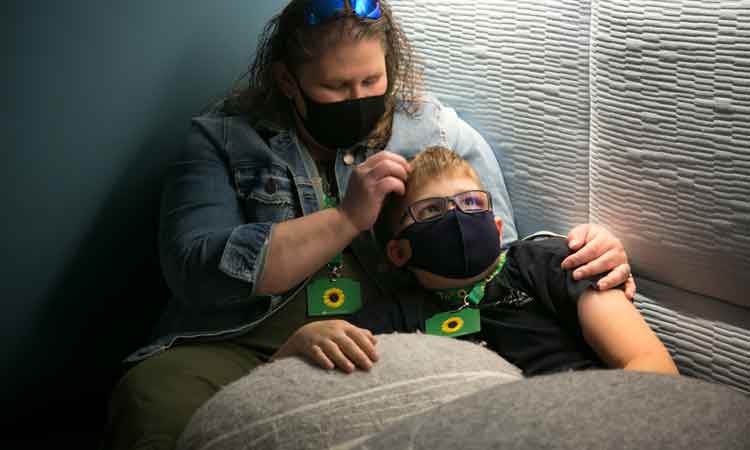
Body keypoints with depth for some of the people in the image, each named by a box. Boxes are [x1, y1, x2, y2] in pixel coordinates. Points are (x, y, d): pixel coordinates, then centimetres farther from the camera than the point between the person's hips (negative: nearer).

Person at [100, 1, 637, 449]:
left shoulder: (442, 134, 10)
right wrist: (347, 218, -15)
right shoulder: (224, 139, 6)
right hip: (245, 345, -1)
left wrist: (589, 255, -9)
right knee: (156, 400, -33)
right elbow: (196, 270, -10)